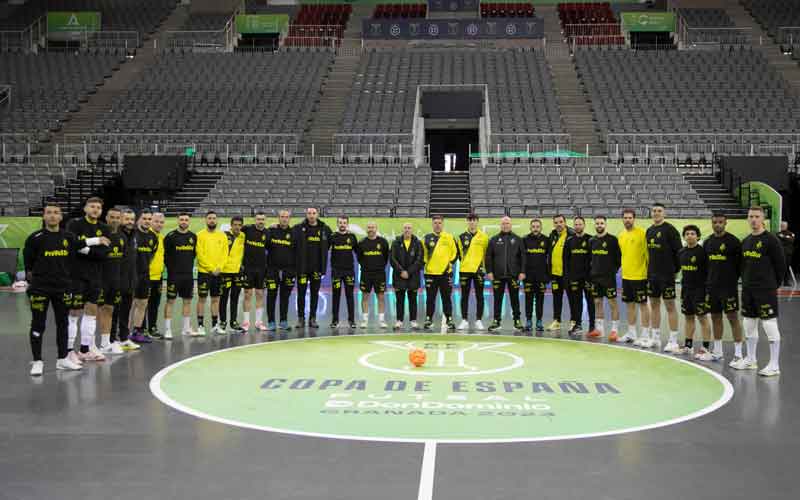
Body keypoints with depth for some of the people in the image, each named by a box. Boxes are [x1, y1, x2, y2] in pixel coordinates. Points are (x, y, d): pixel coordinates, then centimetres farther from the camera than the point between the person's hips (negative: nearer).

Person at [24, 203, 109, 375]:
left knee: (63, 323, 12)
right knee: (38, 325, 2)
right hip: (40, 287, -4)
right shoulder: (36, 237, -9)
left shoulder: (68, 237, 3)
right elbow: (27, 261, -1)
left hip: (62, 287, 4)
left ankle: (63, 359, 23)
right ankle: (37, 362, 10)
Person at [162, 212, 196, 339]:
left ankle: (186, 329, 19)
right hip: (174, 275, -5)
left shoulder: (193, 237, 7)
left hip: (188, 274, 5)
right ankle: (167, 330, 2)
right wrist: (171, 267, -2)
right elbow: (165, 254, -5)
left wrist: (189, 266, 10)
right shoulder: (171, 236, -8)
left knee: (187, 301, 10)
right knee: (170, 301, -2)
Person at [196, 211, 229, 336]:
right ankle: (200, 325, 3)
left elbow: (225, 253, 5)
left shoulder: (222, 235, 8)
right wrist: (211, 268, -13)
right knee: (202, 299, -1)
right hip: (204, 272, -4)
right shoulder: (200, 235, -3)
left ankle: (215, 325, 16)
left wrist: (219, 267, -8)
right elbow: (200, 254, -9)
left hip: (218, 273, 4)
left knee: (215, 299, 9)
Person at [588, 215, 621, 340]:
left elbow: (619, 257, -4)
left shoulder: (612, 239, -7)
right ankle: (599, 329, 16)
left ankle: (614, 330, 2)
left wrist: (614, 270, -5)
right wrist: (591, 271, 10)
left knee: (612, 302, -2)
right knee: (597, 302, 10)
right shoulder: (592, 241, 9)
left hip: (608, 277, -6)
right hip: (595, 277, 6)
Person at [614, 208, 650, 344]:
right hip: (626, 276, 7)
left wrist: (649, 271, -13)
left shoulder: (642, 233, -10)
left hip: (639, 276, -7)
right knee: (629, 304, 12)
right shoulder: (621, 235, 11)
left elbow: (647, 253, -11)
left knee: (642, 304, 0)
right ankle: (631, 333, 22)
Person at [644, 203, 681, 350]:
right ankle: (655, 338, 20)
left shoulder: (670, 229, -10)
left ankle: (673, 340, 3)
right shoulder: (649, 231, 11)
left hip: (666, 275, -7)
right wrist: (650, 269, 12)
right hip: (652, 274, 7)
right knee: (654, 304, 12)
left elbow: (679, 250, -11)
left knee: (670, 305, -2)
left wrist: (675, 269, -7)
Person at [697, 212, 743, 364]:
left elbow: (740, 263, -5)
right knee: (715, 317, 12)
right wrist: (707, 283, 12)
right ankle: (717, 351, 23)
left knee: (733, 317, -4)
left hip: (729, 287, -6)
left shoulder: (733, 241, -7)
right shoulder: (707, 242, 10)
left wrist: (734, 279, -6)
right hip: (712, 287, 6)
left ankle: (738, 353, -1)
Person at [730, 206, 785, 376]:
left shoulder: (771, 240, -9)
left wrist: (774, 285, -1)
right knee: (749, 324, 14)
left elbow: (781, 264, -7)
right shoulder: (745, 241, 11)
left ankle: (774, 365, -1)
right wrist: (746, 282, 10)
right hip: (748, 290, 7)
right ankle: (751, 360, 26)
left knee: (770, 325, -6)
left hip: (766, 291, -7)